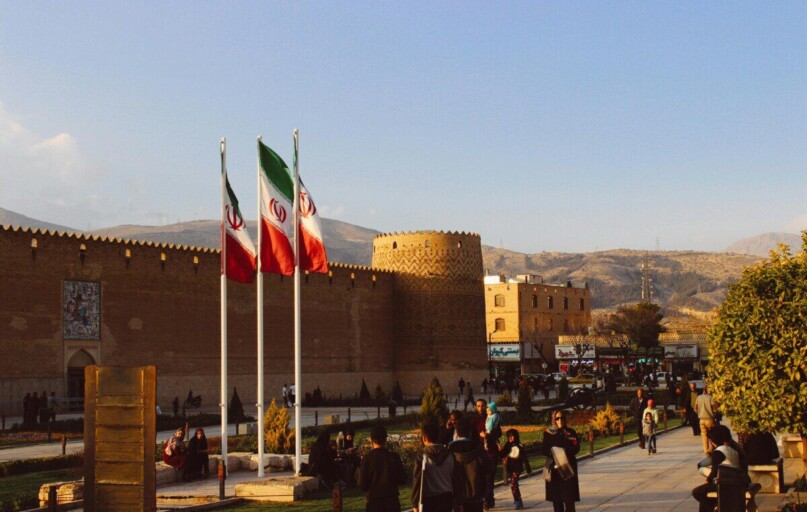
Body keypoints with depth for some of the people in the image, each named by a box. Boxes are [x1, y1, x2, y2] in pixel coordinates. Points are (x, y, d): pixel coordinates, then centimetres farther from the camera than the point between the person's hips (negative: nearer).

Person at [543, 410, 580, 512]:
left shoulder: (570, 432, 4)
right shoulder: (548, 433, 6)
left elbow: (576, 448, -3)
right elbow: (544, 449, 0)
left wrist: (565, 452, -19)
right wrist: (553, 452, -18)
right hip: (553, 467, 1)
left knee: (569, 496, -7)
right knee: (555, 497, 4)